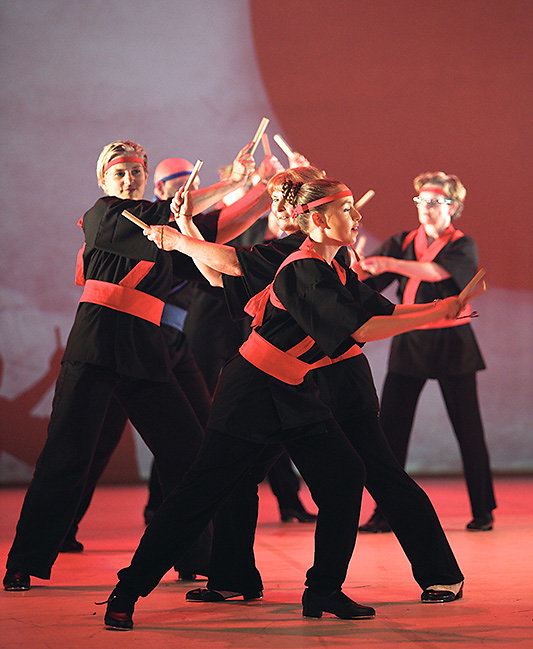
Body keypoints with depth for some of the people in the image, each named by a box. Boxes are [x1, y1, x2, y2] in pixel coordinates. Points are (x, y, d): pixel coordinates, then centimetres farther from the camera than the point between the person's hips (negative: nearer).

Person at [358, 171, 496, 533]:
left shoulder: (463, 246, -2)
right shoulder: (403, 243, 9)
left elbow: (438, 271, -23)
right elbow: (367, 278, -2)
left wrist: (390, 264, -33)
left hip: (452, 344, -3)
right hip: (409, 343, 3)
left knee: (468, 428, 1)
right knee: (391, 427, -3)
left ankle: (483, 511, 12)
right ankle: (386, 513, 2)